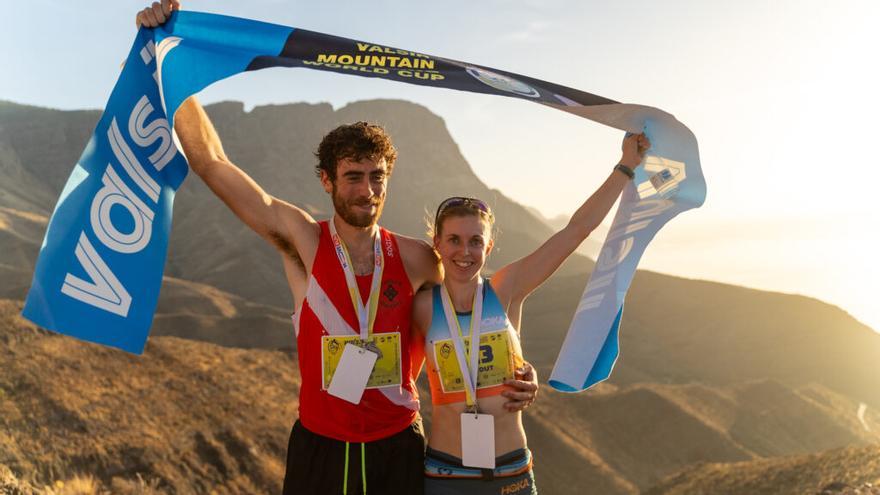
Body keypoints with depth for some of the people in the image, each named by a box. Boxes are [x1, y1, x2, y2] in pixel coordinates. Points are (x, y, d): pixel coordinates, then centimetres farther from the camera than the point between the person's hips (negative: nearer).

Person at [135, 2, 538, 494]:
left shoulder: (416, 259, -6)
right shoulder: (304, 241, -10)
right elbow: (210, 160, -12)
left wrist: (517, 371, -6)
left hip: (400, 446, 1)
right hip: (320, 447, -1)